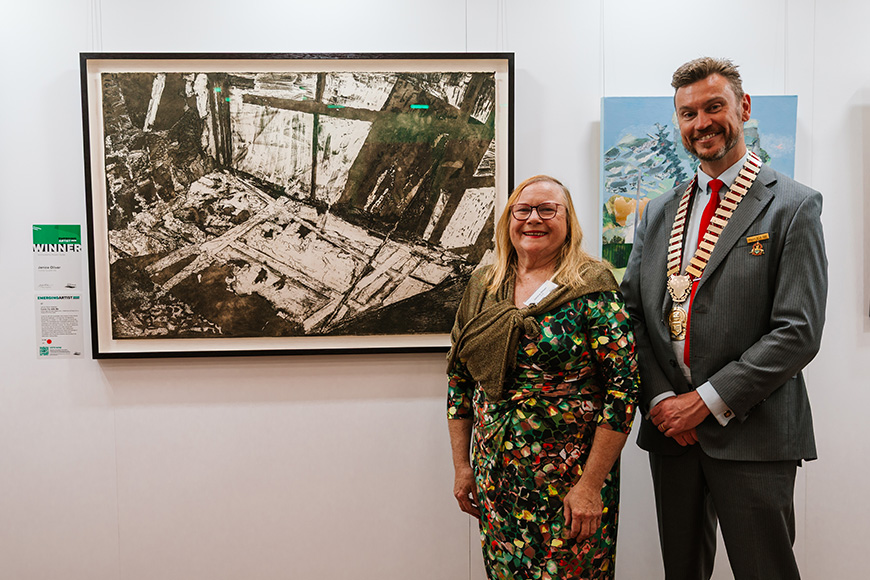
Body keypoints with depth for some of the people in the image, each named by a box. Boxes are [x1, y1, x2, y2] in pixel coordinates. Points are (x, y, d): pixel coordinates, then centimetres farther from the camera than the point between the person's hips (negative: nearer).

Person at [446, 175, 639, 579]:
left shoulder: (592, 288, -9)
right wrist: (462, 466, 8)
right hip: (495, 477, 4)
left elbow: (622, 388, -13)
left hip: (570, 477, -4)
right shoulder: (482, 288, 4)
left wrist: (591, 485, -15)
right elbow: (459, 379, 9)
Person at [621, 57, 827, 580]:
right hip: (670, 426, 5)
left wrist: (706, 401, -15)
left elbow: (798, 331, -12)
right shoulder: (658, 213, 10)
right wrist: (659, 399, -7)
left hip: (752, 435, -4)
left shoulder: (793, 206, -5)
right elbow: (633, 313, 6)